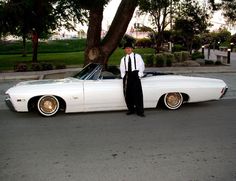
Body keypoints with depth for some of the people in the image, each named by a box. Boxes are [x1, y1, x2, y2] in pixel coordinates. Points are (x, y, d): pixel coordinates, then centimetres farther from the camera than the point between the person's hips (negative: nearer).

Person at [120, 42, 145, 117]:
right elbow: (122, 69, 17)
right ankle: (131, 109, 17)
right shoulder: (123, 59, 14)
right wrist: (123, 76, 6)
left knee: (138, 93, -8)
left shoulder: (137, 56, 4)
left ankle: (140, 111, -4)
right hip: (127, 76, 4)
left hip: (135, 74, -4)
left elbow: (141, 66, 2)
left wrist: (140, 75, -5)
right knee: (127, 94, 4)